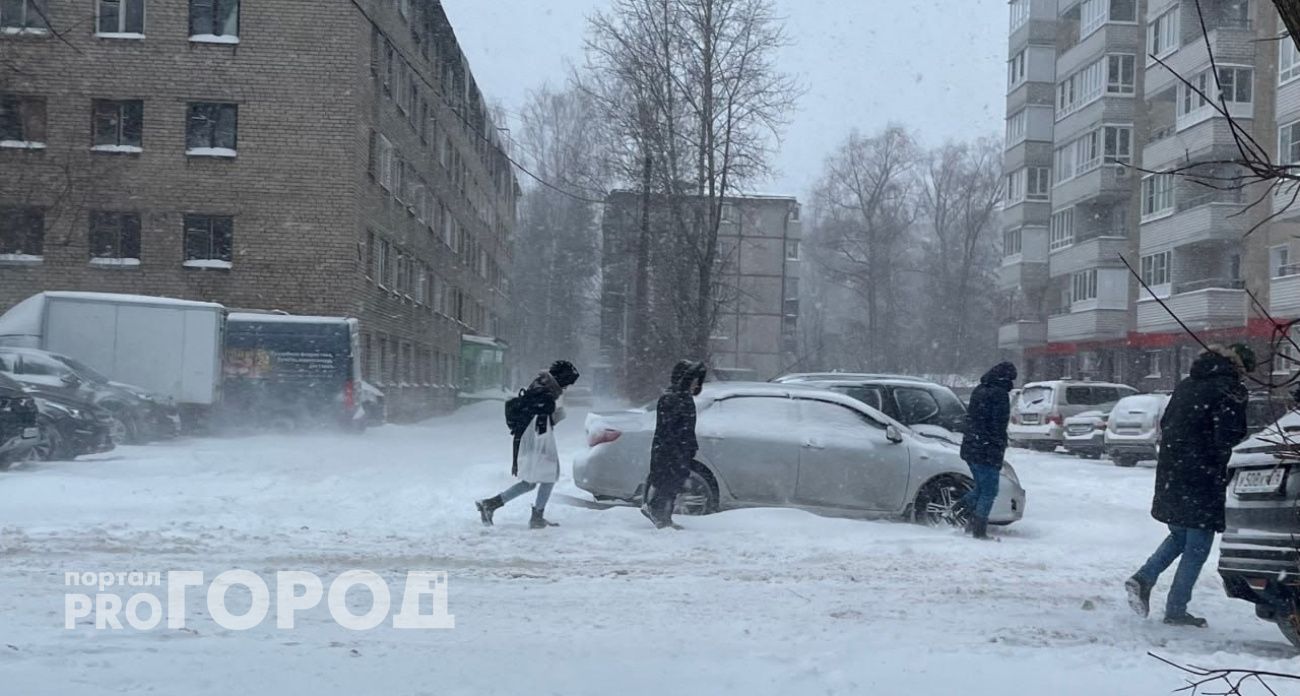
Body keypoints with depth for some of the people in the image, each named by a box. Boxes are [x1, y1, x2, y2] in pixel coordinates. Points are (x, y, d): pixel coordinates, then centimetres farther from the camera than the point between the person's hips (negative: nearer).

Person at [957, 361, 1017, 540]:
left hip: (970, 447, 8)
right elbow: (999, 427, -16)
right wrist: (999, 452, -13)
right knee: (989, 491, 1)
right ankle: (979, 530, 0)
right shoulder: (1000, 395, -13)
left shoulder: (978, 391, 14)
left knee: (981, 488, 21)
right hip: (987, 450, -8)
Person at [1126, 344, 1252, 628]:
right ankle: (1176, 610, 7)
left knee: (1180, 536, 23)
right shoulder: (1231, 389, -10)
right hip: (1202, 480, -7)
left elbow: (1164, 425, 16)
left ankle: (1143, 578, 7)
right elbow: (1228, 437, -18)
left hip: (1170, 475, 7)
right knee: (1197, 546, 4)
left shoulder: (1186, 385, 14)